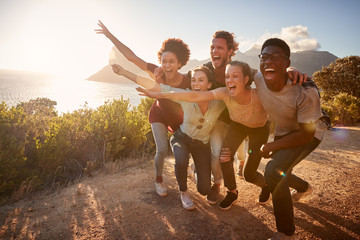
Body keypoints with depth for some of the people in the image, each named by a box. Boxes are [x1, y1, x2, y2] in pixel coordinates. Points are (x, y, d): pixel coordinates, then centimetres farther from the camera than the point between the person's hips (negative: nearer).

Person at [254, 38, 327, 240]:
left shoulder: (305, 91, -35)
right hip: (283, 130, 7)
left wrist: (272, 146, -22)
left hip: (309, 133, -6)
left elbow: (306, 133, -26)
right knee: (278, 172, 21)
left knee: (274, 170, -28)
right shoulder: (258, 80, -22)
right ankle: (304, 188, 58)